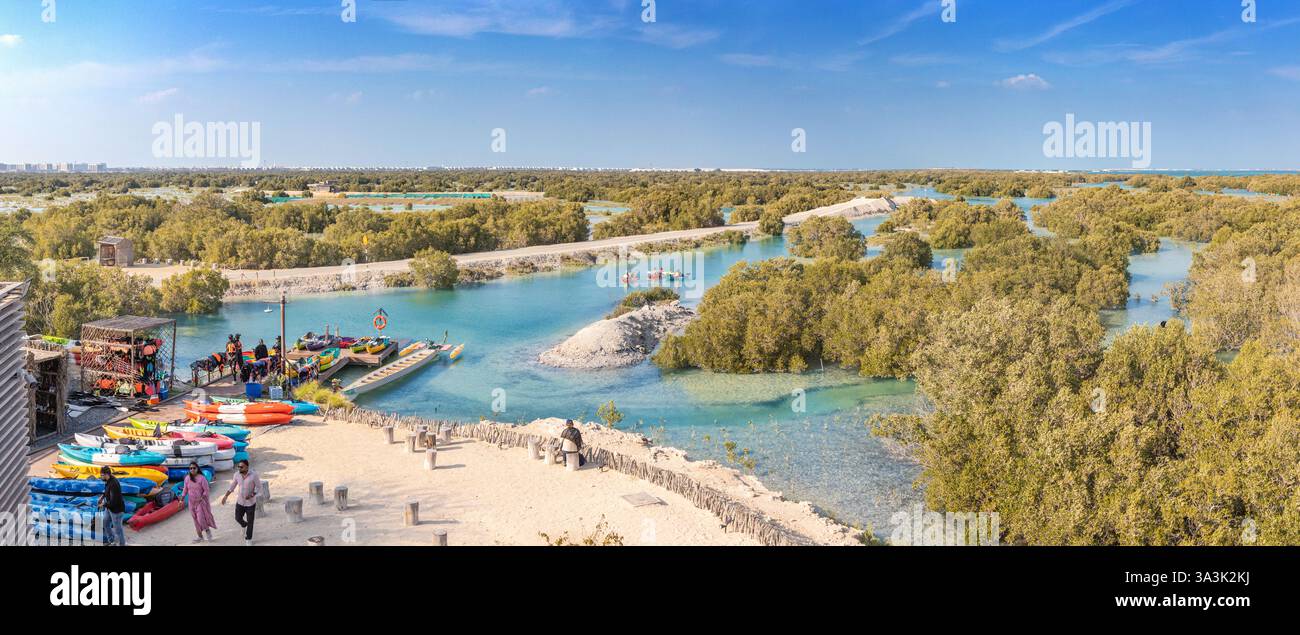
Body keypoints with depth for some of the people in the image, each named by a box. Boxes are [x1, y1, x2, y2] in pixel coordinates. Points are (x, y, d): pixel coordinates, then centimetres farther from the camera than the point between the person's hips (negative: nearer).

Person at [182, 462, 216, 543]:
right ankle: (200, 536, 22)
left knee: (201, 519, -10)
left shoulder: (202, 478, -15)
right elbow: (185, 490, 8)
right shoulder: (187, 478, -1)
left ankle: (208, 531, 17)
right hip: (191, 503, 5)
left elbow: (206, 490, -13)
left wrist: (201, 498, -24)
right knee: (196, 520, 11)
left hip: (201, 502, -5)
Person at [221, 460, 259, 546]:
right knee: (238, 518, 14)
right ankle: (244, 525, 49)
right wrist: (225, 496, -2)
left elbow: (258, 487, -13)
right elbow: (232, 487, 4)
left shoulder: (254, 475, -21)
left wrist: (251, 495, -28)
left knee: (250, 522, 6)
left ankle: (248, 539, 24)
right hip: (240, 501, 4)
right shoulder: (237, 474, -9)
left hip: (251, 502, -4)